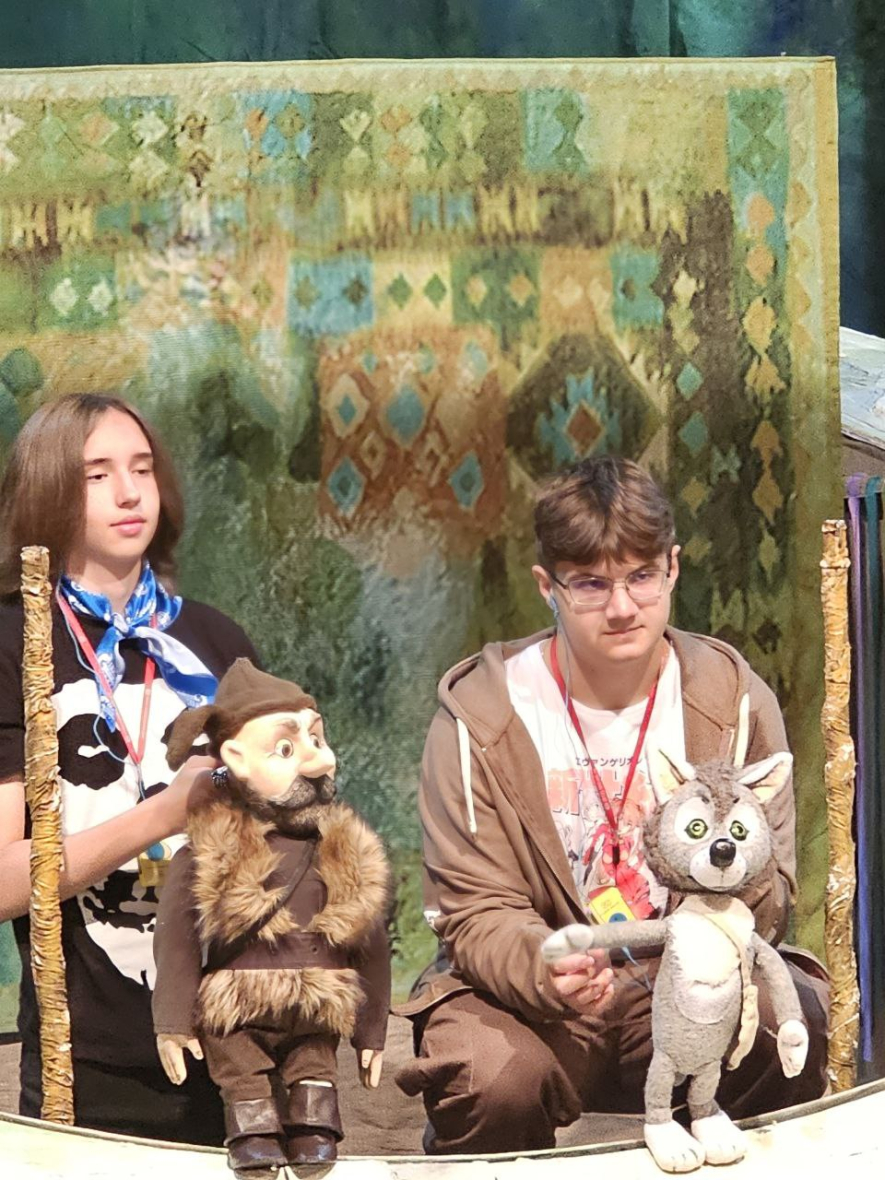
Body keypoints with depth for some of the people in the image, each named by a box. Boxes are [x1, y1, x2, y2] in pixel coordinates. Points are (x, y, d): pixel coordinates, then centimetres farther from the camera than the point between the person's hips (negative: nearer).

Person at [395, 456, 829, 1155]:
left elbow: (771, 905, 1)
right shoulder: (480, 714, -6)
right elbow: (475, 913, -7)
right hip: (533, 995, -1)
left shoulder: (734, 701, 0)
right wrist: (545, 968, -31)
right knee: (493, 1077, -34)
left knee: (790, 1021, -30)